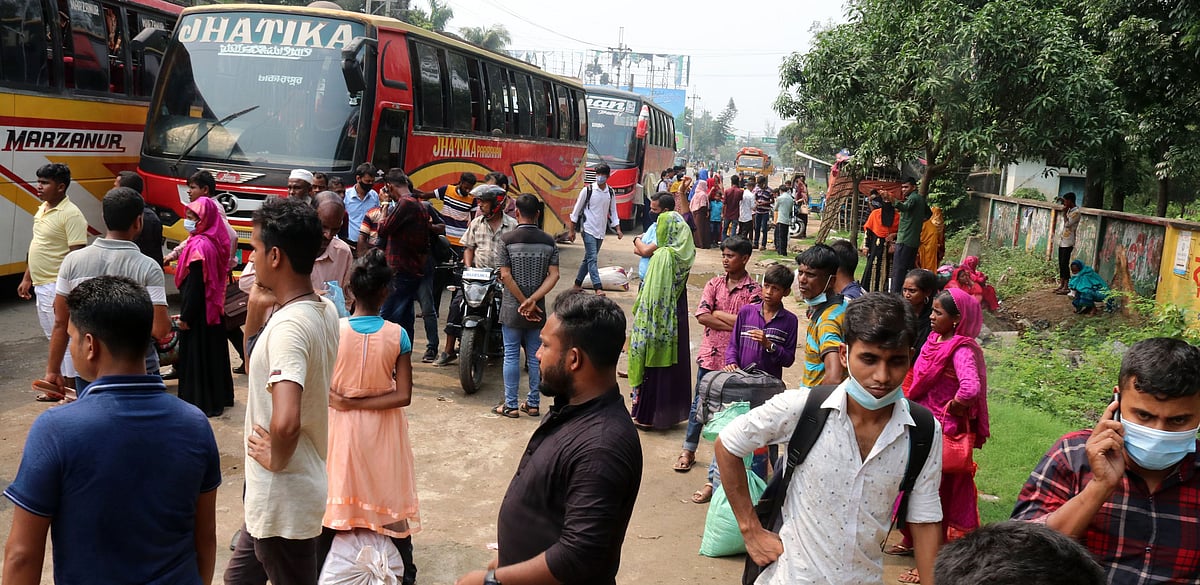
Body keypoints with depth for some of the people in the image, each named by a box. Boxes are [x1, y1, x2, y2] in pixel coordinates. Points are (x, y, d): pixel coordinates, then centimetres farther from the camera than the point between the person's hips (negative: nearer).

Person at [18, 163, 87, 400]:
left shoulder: (71, 215, -17)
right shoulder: (42, 209, 12)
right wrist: (27, 278, 21)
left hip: (58, 288, -9)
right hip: (41, 286, 10)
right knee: (54, 339, 17)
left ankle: (71, 391, 6)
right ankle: (59, 386, 28)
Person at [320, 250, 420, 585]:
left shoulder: (334, 330, -15)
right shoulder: (397, 335, -15)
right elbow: (403, 396, -16)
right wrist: (360, 403, -13)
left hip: (343, 426, 0)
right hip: (383, 429, 0)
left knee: (334, 496, 17)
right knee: (390, 494, 15)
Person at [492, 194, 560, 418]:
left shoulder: (507, 239, -8)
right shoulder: (549, 241, 0)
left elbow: (505, 276, -13)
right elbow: (554, 275, -9)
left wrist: (523, 302, -9)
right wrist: (533, 301, -14)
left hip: (511, 309, -3)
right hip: (539, 310, 3)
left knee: (511, 356, 5)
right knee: (535, 357, 11)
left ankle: (510, 405, 10)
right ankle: (533, 403, 18)